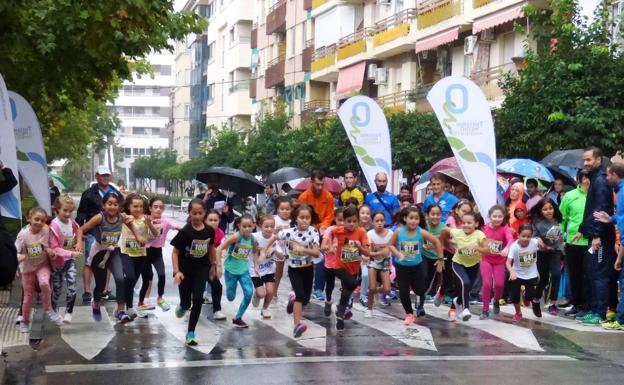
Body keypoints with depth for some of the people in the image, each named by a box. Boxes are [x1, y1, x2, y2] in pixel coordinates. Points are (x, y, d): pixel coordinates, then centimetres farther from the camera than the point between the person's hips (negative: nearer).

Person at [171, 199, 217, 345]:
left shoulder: (209, 231, -7)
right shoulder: (185, 232, -19)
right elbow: (175, 252, -14)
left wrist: (213, 265, 19)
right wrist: (176, 271, -23)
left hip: (201, 269, 2)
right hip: (185, 270, -2)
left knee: (197, 299, -9)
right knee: (186, 302, 5)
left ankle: (190, 333, 0)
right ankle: (183, 307, 46)